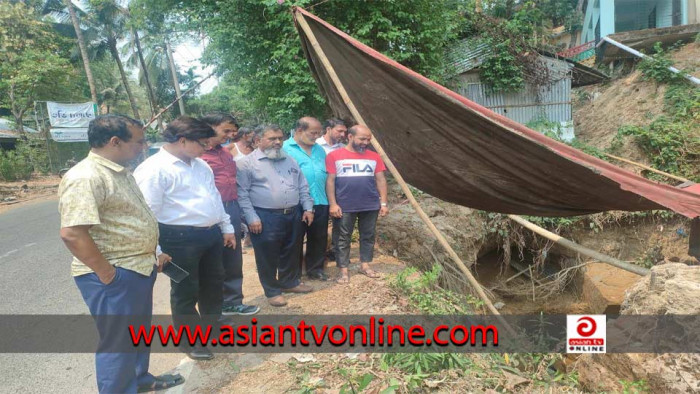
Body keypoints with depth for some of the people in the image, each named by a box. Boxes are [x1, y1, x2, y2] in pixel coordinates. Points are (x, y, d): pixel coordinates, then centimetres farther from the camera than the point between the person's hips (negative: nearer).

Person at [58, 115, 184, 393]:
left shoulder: (120, 172, 9)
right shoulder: (85, 178, -23)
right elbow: (71, 233, -30)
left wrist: (152, 253, 17)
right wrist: (107, 274, -22)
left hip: (139, 269, 10)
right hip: (115, 277, -10)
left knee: (140, 331, 25)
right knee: (118, 341, 7)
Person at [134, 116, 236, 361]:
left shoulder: (200, 165, 12)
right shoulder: (154, 169, -16)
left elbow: (214, 197, 20)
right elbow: (148, 213, -18)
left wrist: (226, 227, 20)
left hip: (211, 233, 9)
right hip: (180, 238, -8)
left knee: (214, 284, 21)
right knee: (186, 291, 8)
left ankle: (212, 327, 43)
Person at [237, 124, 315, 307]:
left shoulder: (290, 161, 13)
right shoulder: (248, 163, -6)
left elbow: (303, 187, 16)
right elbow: (242, 194, -10)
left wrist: (308, 208, 7)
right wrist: (252, 218, -15)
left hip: (293, 215, 6)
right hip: (266, 217, -5)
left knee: (292, 253, 17)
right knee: (268, 257, 5)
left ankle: (290, 282, 36)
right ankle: (272, 291, 20)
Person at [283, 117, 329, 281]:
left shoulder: (320, 150, 13)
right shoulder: (285, 149, -8)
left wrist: (329, 200, 13)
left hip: (320, 203, 6)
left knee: (319, 238, 15)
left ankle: (315, 269, 31)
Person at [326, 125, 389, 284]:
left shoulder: (374, 157, 6)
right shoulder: (334, 156, -4)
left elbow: (381, 180, 8)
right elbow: (330, 181, -5)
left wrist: (383, 203, 3)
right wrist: (333, 204, -10)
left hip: (370, 205, 3)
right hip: (345, 206, -3)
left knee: (368, 236, 12)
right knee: (343, 238, 5)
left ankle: (365, 265, 27)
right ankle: (344, 270, 15)